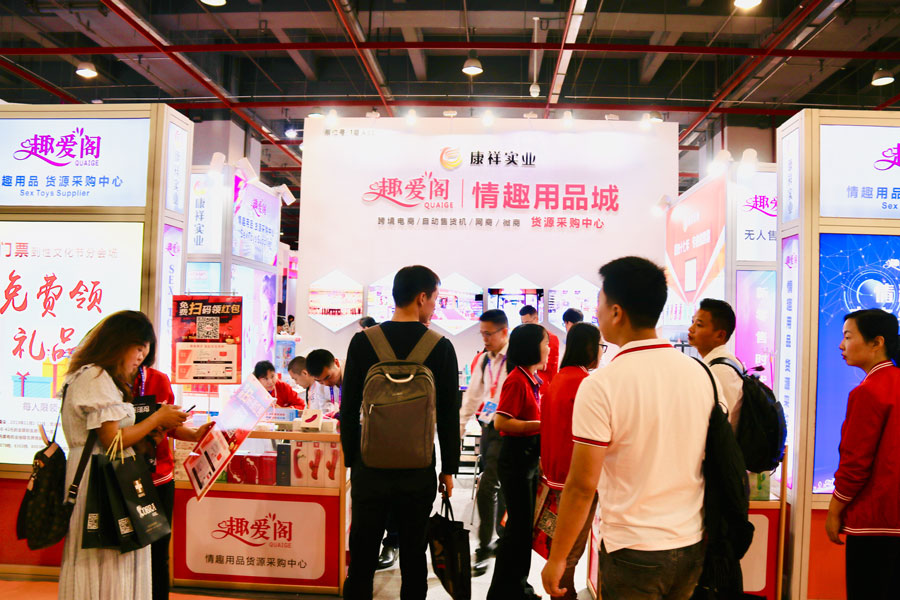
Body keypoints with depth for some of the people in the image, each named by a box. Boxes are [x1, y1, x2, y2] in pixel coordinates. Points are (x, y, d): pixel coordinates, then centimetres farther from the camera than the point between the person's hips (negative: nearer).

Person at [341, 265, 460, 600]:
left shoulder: (362, 341, -4)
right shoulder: (441, 347, -7)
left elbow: (349, 407, 0)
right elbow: (449, 415, -3)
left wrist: (351, 458, 10)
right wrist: (449, 469, 6)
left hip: (369, 466, 1)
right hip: (418, 471, -1)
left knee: (362, 558, 12)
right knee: (413, 558, 13)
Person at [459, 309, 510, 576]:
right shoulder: (482, 360, 10)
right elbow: (472, 396, 16)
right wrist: (459, 429, 14)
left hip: (506, 431, -7)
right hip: (488, 428, 7)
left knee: (486, 490, -9)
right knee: (499, 488, 17)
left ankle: (484, 549, 3)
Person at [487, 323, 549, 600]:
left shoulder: (532, 379, 10)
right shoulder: (517, 380, -18)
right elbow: (501, 422, -25)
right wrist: (541, 426, -24)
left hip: (530, 458, 9)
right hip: (515, 459, -9)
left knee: (526, 523, 17)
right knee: (519, 523, -1)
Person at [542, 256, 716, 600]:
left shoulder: (601, 385, -19)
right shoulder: (699, 373, -1)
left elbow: (582, 485, -18)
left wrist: (556, 559, -7)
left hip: (634, 552, -5)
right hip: (692, 545, 6)